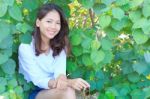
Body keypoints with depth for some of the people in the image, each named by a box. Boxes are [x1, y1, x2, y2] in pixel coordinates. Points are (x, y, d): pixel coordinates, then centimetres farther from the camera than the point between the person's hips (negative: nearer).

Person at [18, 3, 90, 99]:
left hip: (54, 91, 5)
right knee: (67, 91, -29)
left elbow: (60, 72, -12)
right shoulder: (26, 46, -16)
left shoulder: (59, 45, 0)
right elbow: (38, 80, -21)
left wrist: (61, 79, -38)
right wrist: (69, 82, -38)